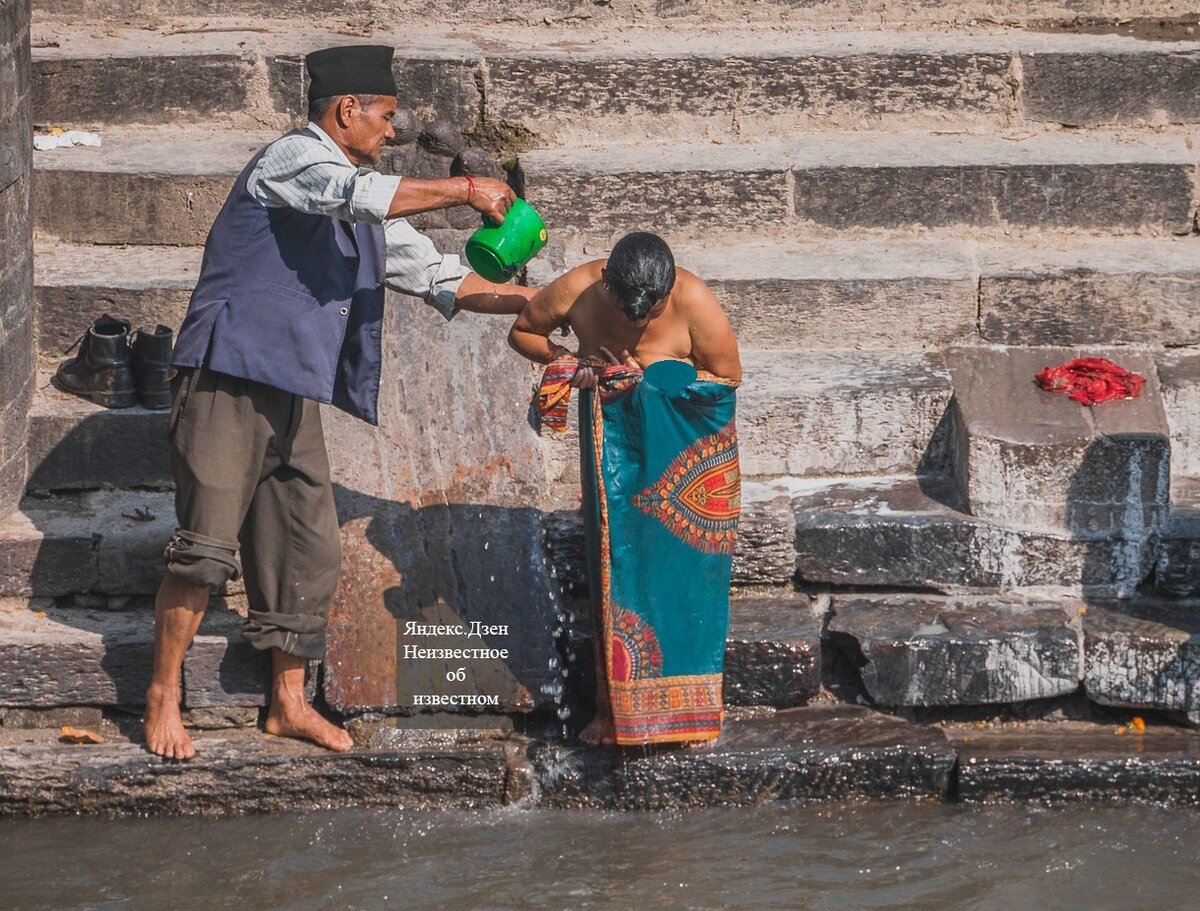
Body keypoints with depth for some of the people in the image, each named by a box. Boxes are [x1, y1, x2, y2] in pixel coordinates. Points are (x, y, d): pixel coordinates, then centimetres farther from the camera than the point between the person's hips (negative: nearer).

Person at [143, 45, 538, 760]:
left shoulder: (367, 214, 19)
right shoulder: (291, 160, -6)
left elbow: (438, 278, 21)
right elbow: (354, 193, -25)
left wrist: (538, 302, 14)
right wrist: (463, 189, -19)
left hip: (296, 399, 9)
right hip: (230, 384, -9)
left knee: (310, 551, 7)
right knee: (207, 546, -11)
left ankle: (290, 703, 16)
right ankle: (164, 698, 0)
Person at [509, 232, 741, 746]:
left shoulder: (694, 302, -24)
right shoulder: (576, 292, -17)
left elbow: (727, 378, -15)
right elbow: (521, 332, 0)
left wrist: (649, 380, -24)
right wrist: (565, 361, -19)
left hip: (686, 444, -2)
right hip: (614, 438, 2)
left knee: (681, 564, -3)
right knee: (614, 568, 0)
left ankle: (685, 706, 5)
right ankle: (618, 708, 6)